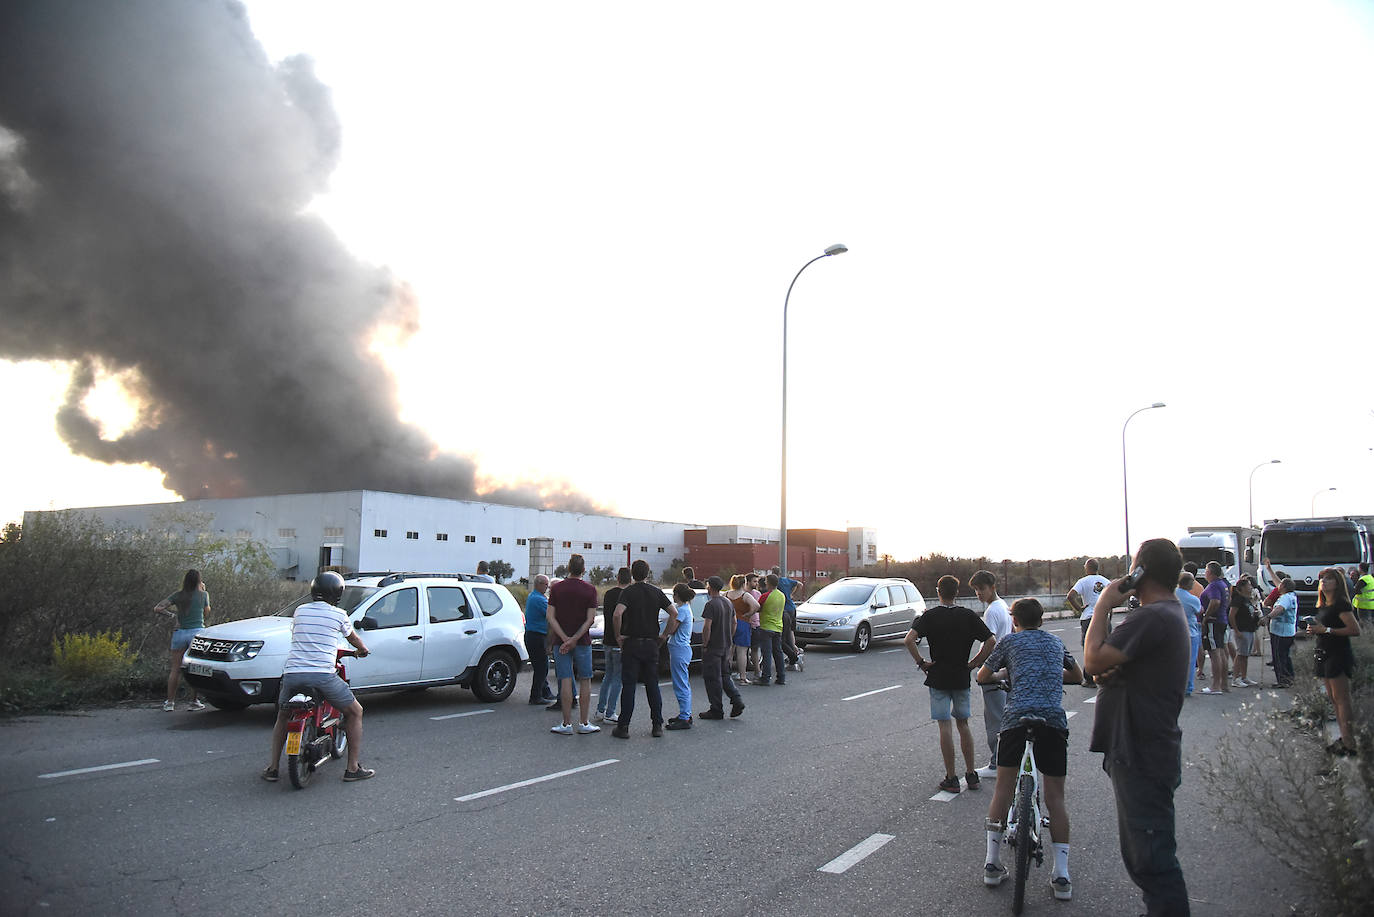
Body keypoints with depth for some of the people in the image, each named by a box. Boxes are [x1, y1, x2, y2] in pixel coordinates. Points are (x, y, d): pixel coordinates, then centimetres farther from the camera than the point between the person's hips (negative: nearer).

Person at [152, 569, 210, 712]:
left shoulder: (178, 595, 4)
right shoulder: (203, 594, 0)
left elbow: (157, 608, -1)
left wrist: (171, 615, 13)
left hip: (179, 633, 2)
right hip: (196, 632, -2)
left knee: (175, 669, 7)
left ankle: (170, 702, 8)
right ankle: (194, 701, 4)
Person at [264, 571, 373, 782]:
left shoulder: (300, 611, 14)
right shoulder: (339, 614, 4)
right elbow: (352, 638, 22)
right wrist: (363, 650, 44)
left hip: (292, 673, 4)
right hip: (322, 675, -4)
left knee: (282, 717, 31)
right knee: (355, 712, 14)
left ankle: (272, 767, 26)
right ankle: (353, 768, 11)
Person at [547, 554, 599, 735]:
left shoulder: (557, 588, 1)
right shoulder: (590, 589, -3)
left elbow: (550, 617, -5)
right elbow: (590, 619, -10)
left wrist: (565, 638, -11)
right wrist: (574, 639, -11)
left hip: (561, 641, 1)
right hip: (582, 642, -1)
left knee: (565, 681, 1)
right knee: (585, 681, 8)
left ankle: (567, 724, 3)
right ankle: (584, 724, 10)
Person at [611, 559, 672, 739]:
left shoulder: (628, 592, -6)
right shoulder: (656, 592, 5)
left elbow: (618, 614, -23)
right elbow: (674, 613, 2)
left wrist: (618, 635, -10)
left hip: (631, 643, -3)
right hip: (651, 644, 3)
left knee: (628, 686, 1)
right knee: (652, 685, 10)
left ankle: (623, 726, 2)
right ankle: (658, 725, 11)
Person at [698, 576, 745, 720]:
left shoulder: (711, 604, -17)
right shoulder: (729, 603, 10)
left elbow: (707, 627, -21)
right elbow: (734, 623, 16)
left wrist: (704, 645, -13)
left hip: (713, 648, -8)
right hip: (726, 647, 8)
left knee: (712, 679, 0)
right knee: (724, 676, 17)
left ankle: (716, 711, 4)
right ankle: (737, 701, 3)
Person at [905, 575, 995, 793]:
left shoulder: (929, 616, -8)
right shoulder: (969, 615, -1)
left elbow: (909, 639, -21)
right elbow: (990, 641, -6)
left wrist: (921, 662, -10)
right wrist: (974, 663, 1)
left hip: (938, 677, -3)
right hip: (962, 677, 3)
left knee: (945, 726, 1)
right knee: (963, 724, 15)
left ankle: (951, 779, 4)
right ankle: (971, 775, 18)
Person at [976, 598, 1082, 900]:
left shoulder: (1009, 641, 14)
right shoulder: (1056, 642, 22)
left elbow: (982, 677, 19)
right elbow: (1078, 676, 35)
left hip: (1017, 716, -2)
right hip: (1054, 718, 2)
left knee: (1003, 787, 11)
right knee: (1055, 796, 8)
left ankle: (992, 863, 14)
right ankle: (1061, 874, 5)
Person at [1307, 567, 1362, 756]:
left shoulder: (1341, 604, -13)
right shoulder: (1322, 606, 14)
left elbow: (1355, 630, -20)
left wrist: (1326, 630, -20)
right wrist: (1315, 630, 5)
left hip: (1339, 654, -9)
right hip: (1324, 654, 9)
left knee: (1342, 699, -7)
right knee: (1332, 698, 12)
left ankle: (1350, 744, -2)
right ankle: (1344, 738, 18)